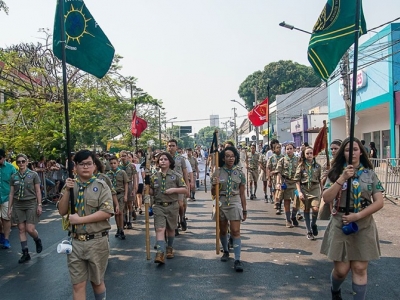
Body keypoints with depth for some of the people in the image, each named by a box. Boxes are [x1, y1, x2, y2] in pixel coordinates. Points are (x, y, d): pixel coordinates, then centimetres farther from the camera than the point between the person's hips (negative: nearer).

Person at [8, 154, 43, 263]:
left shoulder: (33, 174, -3)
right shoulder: (14, 177, 5)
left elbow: (38, 191, -1)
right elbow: (11, 193, 8)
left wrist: (39, 205, -6)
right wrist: (10, 208, 7)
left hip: (31, 204, -3)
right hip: (18, 205, 3)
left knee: (30, 229, -8)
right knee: (21, 229, 4)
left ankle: (38, 240, 24)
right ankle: (25, 253, 12)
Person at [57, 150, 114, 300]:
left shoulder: (101, 186, -6)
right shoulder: (70, 185, 6)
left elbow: (107, 212, -16)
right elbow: (62, 211, 3)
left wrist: (80, 219, -17)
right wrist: (67, 191, -11)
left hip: (97, 241, -3)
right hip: (75, 241, 3)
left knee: (97, 281, 15)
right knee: (77, 284, 9)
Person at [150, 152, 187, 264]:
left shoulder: (176, 176, -2)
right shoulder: (154, 176, 5)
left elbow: (185, 190, -2)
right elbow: (151, 192, 13)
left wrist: (174, 189, -16)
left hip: (172, 206, 0)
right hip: (159, 206, 0)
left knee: (170, 229, 14)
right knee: (160, 229, -12)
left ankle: (170, 249, 35)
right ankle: (160, 253, -17)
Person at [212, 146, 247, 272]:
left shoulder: (239, 173, -1)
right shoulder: (218, 172, -2)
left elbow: (242, 193, 5)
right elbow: (213, 193, 3)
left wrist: (244, 210, 7)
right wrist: (214, 185, -19)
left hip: (235, 203, -1)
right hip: (220, 204, 2)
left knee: (235, 231, -8)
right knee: (222, 230, 15)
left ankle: (237, 260, -6)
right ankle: (225, 251, 37)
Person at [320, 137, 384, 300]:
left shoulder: (370, 174, 2)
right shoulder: (336, 172, 0)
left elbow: (379, 202, -3)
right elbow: (326, 198, -11)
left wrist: (357, 215, -14)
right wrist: (342, 178, -19)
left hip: (364, 226, 1)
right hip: (340, 225, -1)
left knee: (360, 268, 1)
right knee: (341, 269, 4)